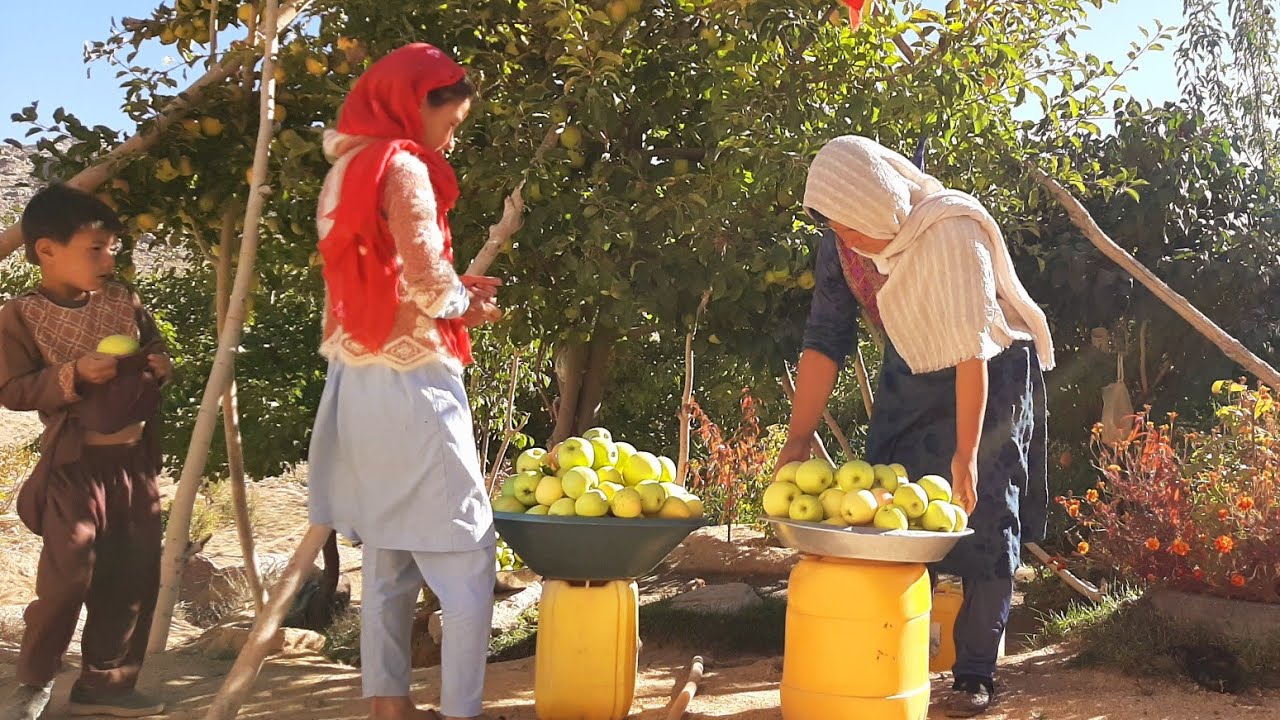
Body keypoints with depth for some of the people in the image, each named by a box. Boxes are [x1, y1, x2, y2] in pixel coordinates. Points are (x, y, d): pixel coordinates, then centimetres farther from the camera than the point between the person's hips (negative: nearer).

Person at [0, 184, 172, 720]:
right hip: (75, 462, -5)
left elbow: (155, 347, 19)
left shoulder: (123, 301, 6)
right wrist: (73, 375, -22)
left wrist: (158, 367, -4)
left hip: (135, 457, 6)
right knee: (68, 576, -9)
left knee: (134, 576, 7)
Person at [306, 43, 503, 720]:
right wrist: (464, 303, 0)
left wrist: (452, 292, 10)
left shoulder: (346, 170, 15)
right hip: (409, 384, -9)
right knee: (465, 555, -2)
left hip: (359, 383, 9)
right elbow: (425, 280, -19)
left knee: (388, 557, 14)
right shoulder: (403, 166, -11)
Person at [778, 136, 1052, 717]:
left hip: (990, 378, -5)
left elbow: (972, 351, -31)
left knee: (984, 521, -6)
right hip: (912, 379, 6)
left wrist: (966, 455, -30)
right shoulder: (842, 242, -14)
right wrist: (798, 440, -16)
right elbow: (824, 340, -11)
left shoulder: (952, 233, -31)